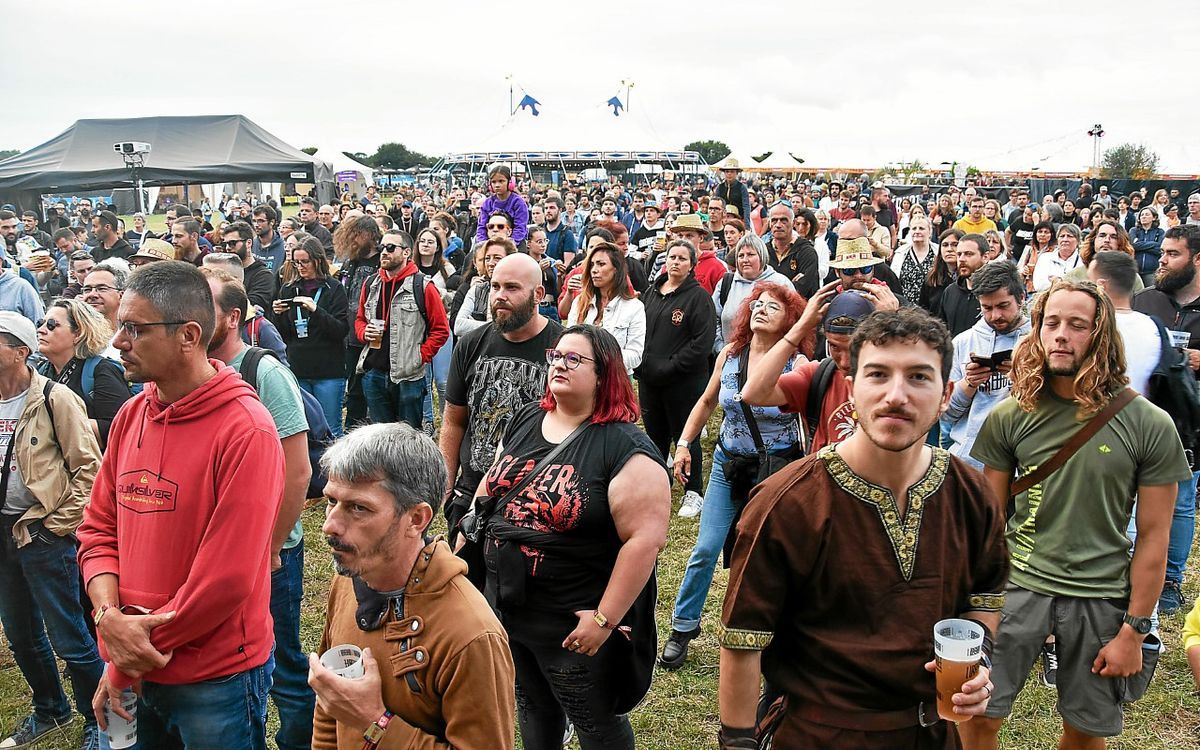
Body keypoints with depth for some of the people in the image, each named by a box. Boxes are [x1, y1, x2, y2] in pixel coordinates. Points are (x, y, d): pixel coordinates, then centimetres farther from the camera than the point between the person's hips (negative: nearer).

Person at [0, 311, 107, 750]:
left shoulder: (54, 400, -13)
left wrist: (61, 524, -14)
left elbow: (89, 467, -14)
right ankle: (50, 712, 39)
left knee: (69, 639, 0)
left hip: (45, 534, -7)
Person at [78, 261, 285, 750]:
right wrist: (109, 614, -11)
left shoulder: (245, 430, -21)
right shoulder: (130, 416, 2)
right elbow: (99, 527, 7)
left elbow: (227, 577, -22)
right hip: (135, 674, 6)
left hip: (217, 678, -6)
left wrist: (125, 669, -12)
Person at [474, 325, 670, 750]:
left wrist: (604, 619, -23)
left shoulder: (626, 449, -20)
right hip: (506, 606, 6)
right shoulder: (525, 420, 3)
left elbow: (646, 538, -24)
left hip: (575, 625, -6)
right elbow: (491, 484, 16)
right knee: (533, 709, 25)